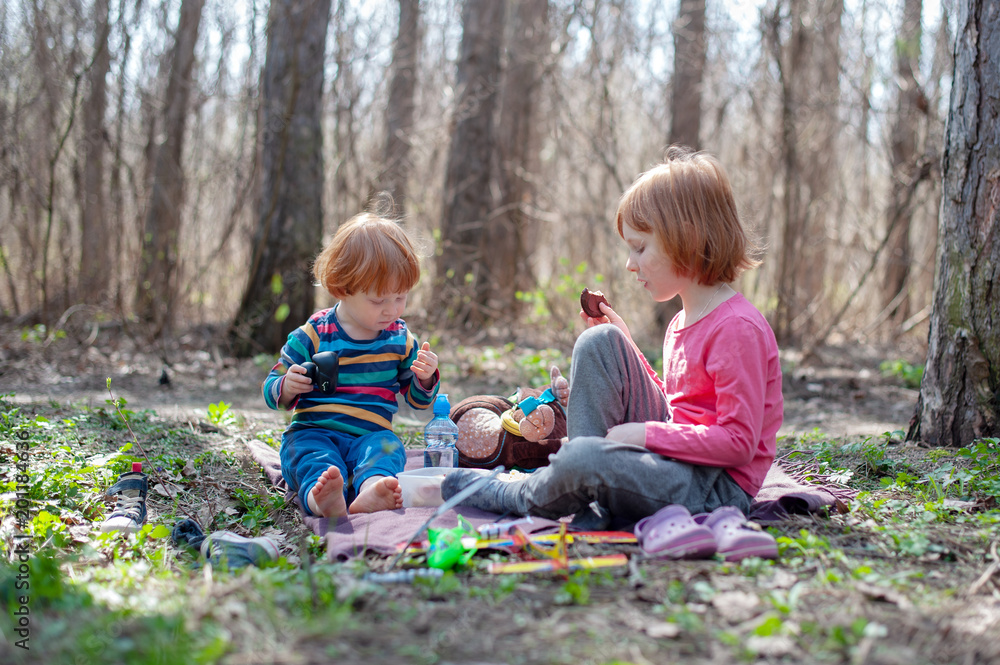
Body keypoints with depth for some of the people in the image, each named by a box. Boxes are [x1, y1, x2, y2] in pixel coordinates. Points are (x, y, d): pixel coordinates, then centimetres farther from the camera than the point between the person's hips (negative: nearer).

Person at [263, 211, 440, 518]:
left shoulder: (400, 339, 11)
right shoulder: (312, 336, 1)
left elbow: (417, 399, 20)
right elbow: (272, 391, 7)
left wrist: (425, 379, -3)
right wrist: (287, 387, -18)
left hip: (370, 435, 2)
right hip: (313, 432, -2)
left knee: (387, 447, -32)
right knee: (310, 454, -35)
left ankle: (371, 487, -64)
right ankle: (320, 496, -67)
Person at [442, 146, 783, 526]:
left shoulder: (738, 328, -18)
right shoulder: (682, 323, 11)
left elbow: (738, 443, -22)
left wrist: (645, 433, -21)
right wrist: (622, 346, 14)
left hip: (717, 489, -9)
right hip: (670, 454, 9)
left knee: (583, 458, -34)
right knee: (599, 341, -1)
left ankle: (512, 497, 1)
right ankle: (587, 498, -7)